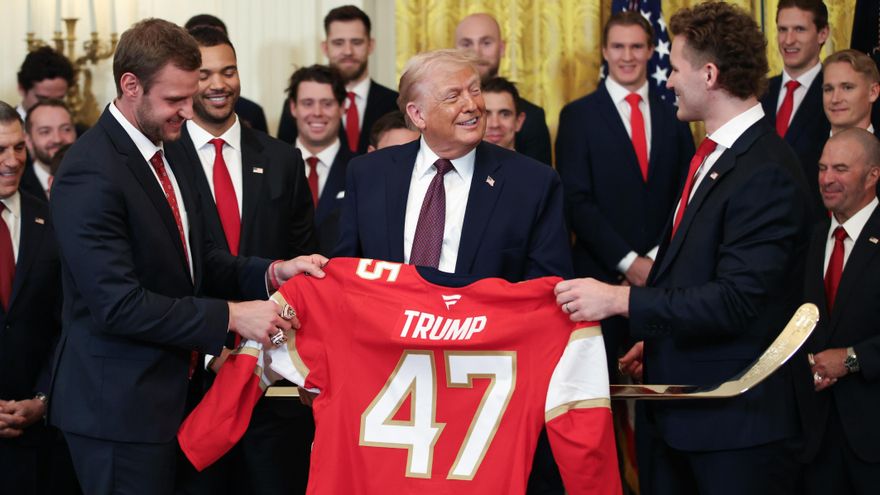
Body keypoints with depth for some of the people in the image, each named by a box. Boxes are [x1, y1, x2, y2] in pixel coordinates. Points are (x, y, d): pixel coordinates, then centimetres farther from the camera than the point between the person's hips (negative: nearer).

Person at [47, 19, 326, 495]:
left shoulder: (162, 157, 11)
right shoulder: (90, 173, -19)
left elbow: (197, 260, 14)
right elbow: (119, 305, -24)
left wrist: (271, 272, -4)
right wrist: (231, 316, -22)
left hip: (164, 396, 9)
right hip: (118, 408, -9)